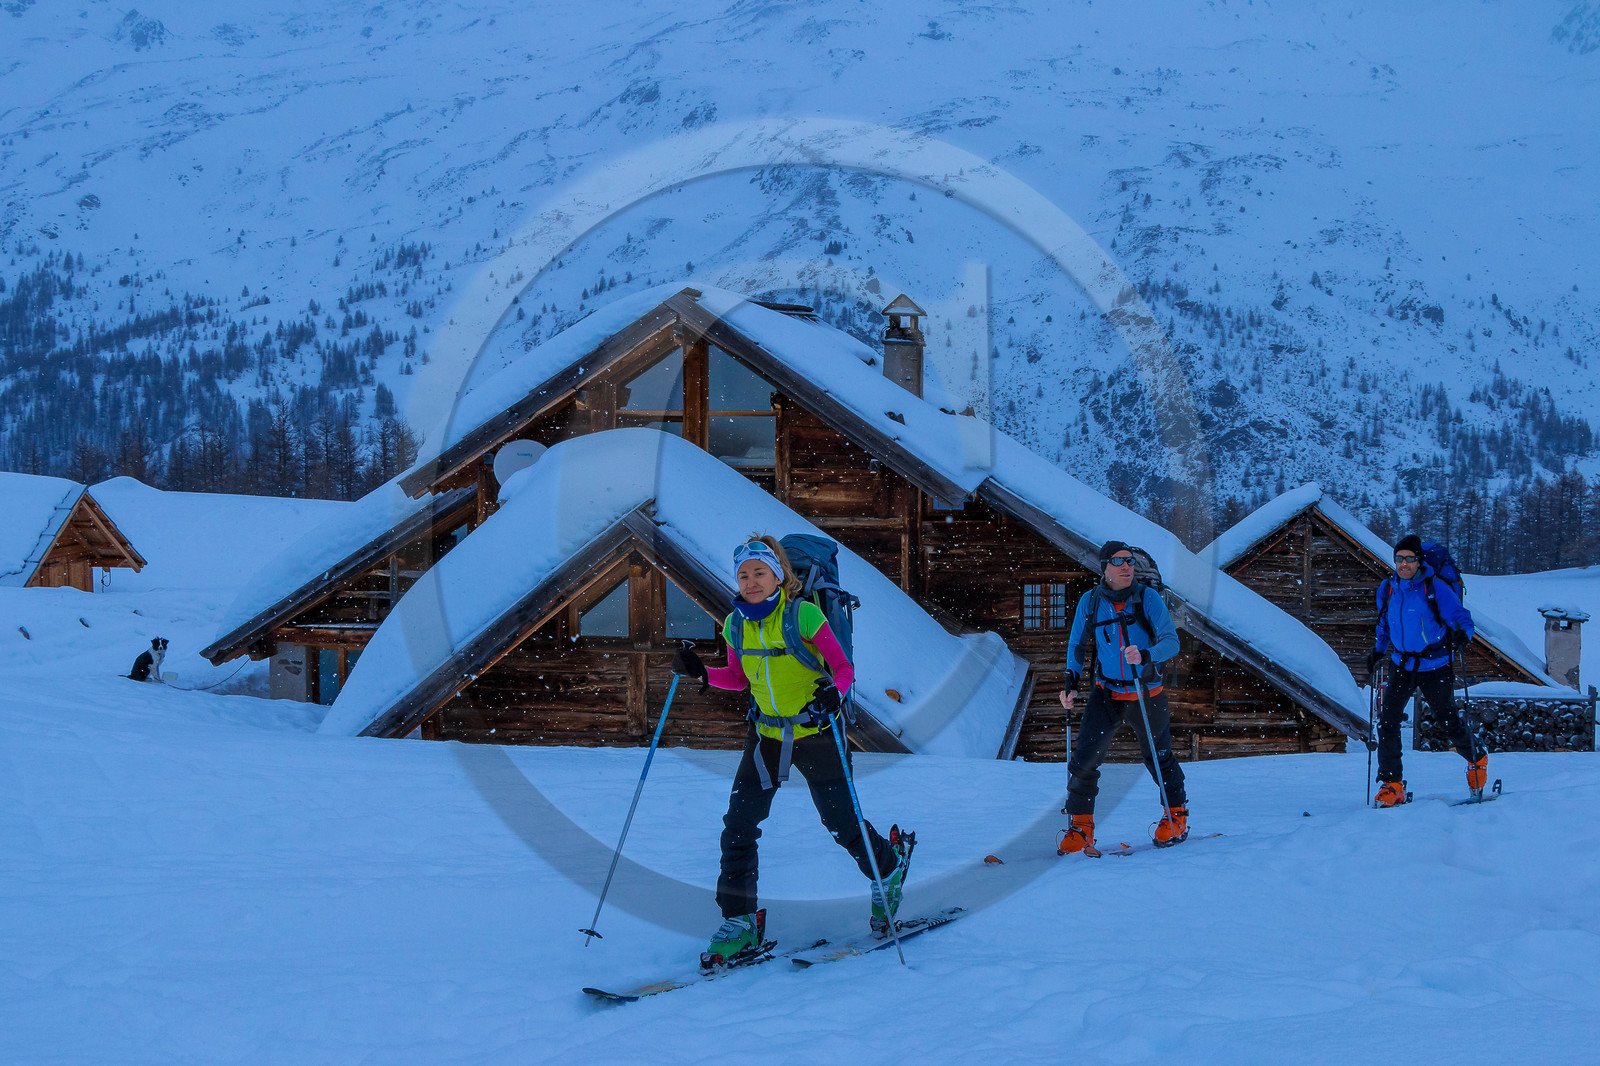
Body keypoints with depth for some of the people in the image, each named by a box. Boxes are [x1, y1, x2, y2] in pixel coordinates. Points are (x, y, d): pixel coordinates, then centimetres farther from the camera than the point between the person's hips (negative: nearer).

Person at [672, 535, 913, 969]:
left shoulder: (803, 615, -16)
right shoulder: (737, 624, 0)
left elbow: (844, 667, -15)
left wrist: (833, 692, -36)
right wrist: (701, 672, -3)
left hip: (814, 734, -4)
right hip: (766, 736, 4)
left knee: (842, 825, 6)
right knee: (738, 826, -6)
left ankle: (889, 867, 38)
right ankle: (740, 924, 3)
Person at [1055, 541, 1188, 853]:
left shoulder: (1148, 598, -10)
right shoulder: (1089, 602, -3)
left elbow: (1171, 641, -16)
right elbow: (1077, 646, 10)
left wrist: (1145, 656, -36)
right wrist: (1071, 683, -2)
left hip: (1146, 695, -1)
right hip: (1106, 694, 1)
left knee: (1158, 758, 14)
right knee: (1084, 758, -11)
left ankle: (1176, 816, 37)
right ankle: (1081, 827, 3)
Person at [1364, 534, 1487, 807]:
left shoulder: (1436, 588, -14)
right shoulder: (1386, 589, 0)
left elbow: (1461, 617, -12)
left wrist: (1463, 634, -34)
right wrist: (1378, 650, 10)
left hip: (1435, 667, -3)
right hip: (1402, 665, 3)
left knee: (1449, 720, 8)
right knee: (1387, 720, -11)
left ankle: (1477, 758, 39)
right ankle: (1391, 784, -4)